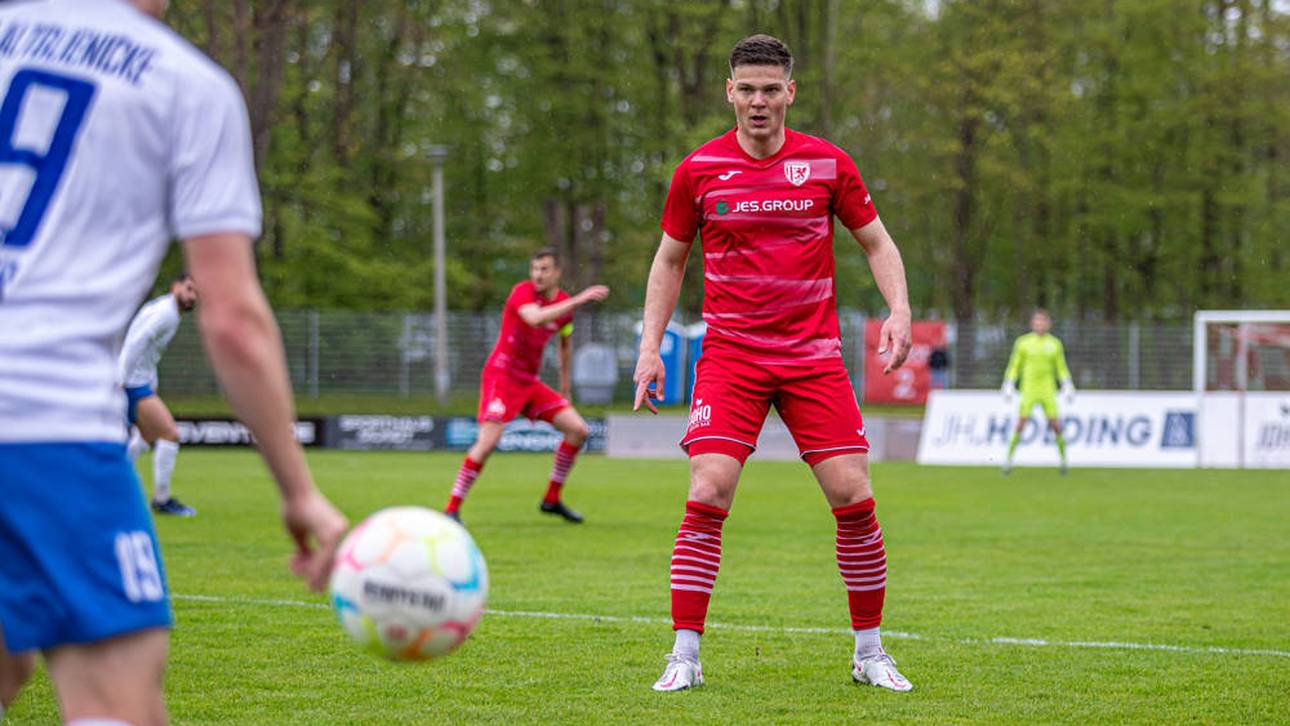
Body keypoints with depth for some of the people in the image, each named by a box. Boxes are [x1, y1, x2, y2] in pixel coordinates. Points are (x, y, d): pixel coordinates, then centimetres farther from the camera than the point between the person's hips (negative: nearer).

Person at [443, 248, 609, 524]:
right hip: (501, 377, -7)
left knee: (578, 429, 0)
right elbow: (535, 318, -37)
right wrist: (579, 300, -38)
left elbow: (565, 343, 24)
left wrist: (565, 386, 25)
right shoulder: (523, 292, -14)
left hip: (530, 382, 7)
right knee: (488, 441, -22)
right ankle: (452, 509, -12)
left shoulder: (564, 303, 6)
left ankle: (552, 500, 13)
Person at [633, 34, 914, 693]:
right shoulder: (699, 170, 2)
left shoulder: (827, 164, 1)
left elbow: (876, 243, 11)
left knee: (853, 497, -6)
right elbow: (670, 258, 13)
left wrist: (899, 310, -6)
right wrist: (650, 345, 5)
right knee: (708, 495, -15)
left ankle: (869, 652, 10)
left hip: (813, 355, 1)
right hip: (729, 354, -1)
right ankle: (685, 656, -7)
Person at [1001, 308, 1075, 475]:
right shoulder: (1023, 342, 2)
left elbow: (1061, 368, 14)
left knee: (1055, 425, -5)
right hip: (1028, 389, -1)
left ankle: (1063, 459, 11)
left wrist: (1067, 387, 5)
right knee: (1020, 424, -10)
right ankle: (1008, 459, -2)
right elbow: (1014, 366, 7)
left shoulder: (1055, 344, 6)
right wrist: (1009, 385, 0)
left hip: (1048, 390, 1)